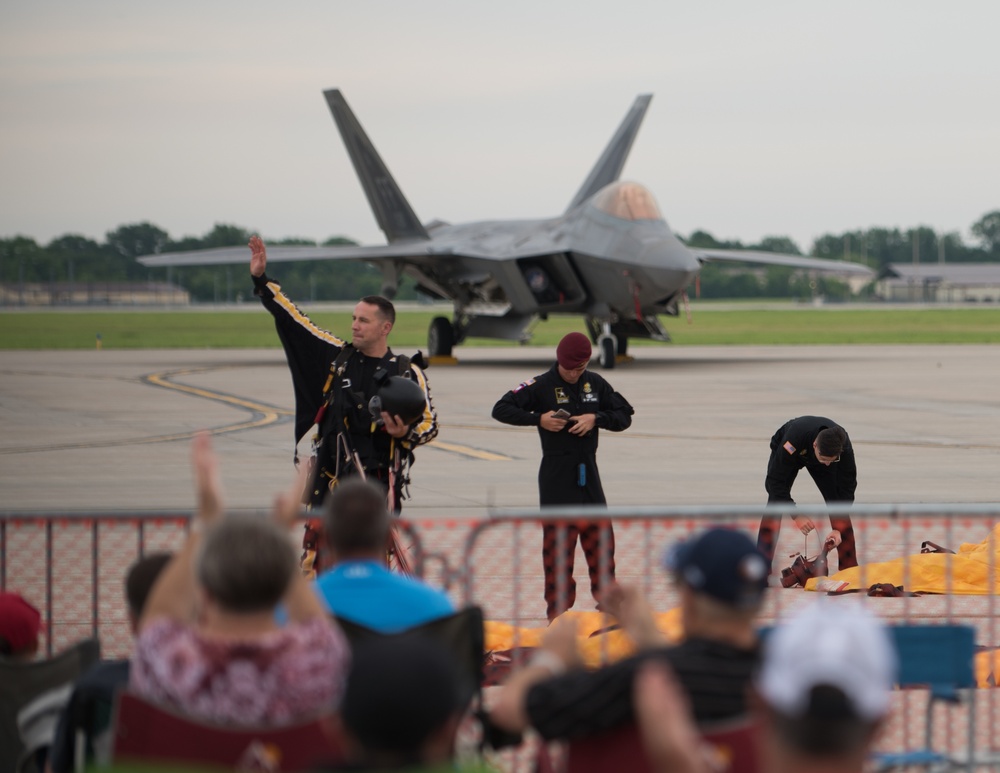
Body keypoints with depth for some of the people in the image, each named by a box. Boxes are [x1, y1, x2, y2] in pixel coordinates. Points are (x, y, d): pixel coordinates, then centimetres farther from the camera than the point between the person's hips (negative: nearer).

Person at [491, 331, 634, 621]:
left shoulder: (596, 384, 5)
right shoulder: (542, 385, -7)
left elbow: (625, 415, 7)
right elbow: (501, 409, -9)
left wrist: (596, 418, -11)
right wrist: (538, 418, -20)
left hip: (589, 474, 4)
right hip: (555, 478, -4)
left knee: (601, 537, 8)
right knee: (558, 543, -1)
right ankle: (558, 609, 5)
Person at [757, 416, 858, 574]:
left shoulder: (844, 447, -37)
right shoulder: (793, 440, -46)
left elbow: (846, 488, -27)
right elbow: (776, 481, -38)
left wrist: (838, 528, -35)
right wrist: (796, 516, -43)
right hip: (787, 453, -2)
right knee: (775, 502, -20)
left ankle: (850, 568, 0)